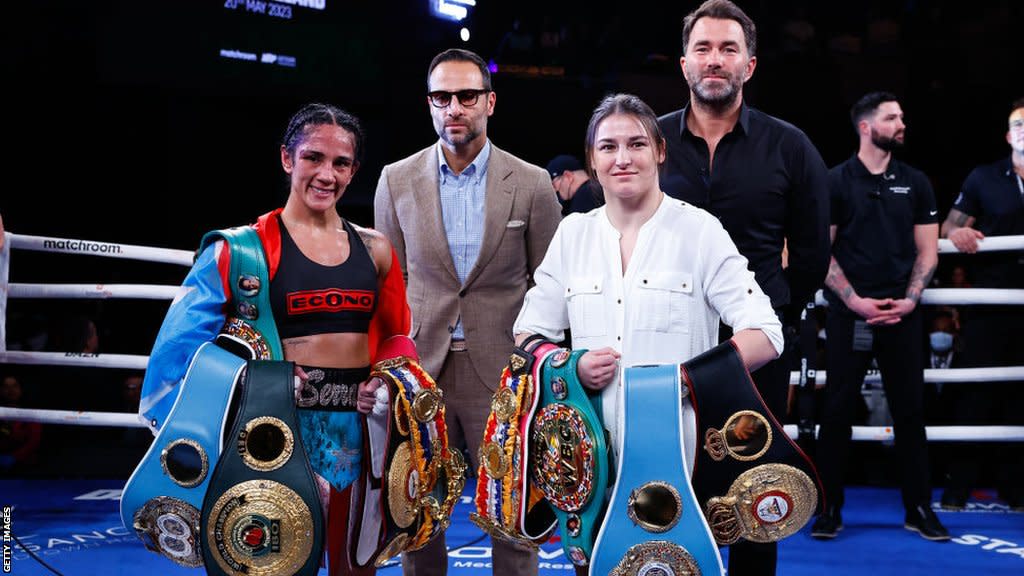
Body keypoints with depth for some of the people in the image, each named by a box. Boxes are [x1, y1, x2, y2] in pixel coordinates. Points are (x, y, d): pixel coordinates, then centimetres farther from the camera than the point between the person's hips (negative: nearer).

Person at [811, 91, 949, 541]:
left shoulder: (915, 183, 9)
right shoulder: (836, 182, 1)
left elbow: (927, 251, 9)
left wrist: (910, 300, -6)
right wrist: (855, 300, -11)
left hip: (901, 314, 2)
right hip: (849, 314, -2)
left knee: (910, 410, 5)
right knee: (838, 410, 1)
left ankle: (918, 508, 14)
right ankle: (830, 508, 10)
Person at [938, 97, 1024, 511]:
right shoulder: (983, 178, 8)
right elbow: (950, 226, 8)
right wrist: (957, 233, -14)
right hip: (988, 306, -1)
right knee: (975, 395, 0)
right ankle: (959, 485, 6)